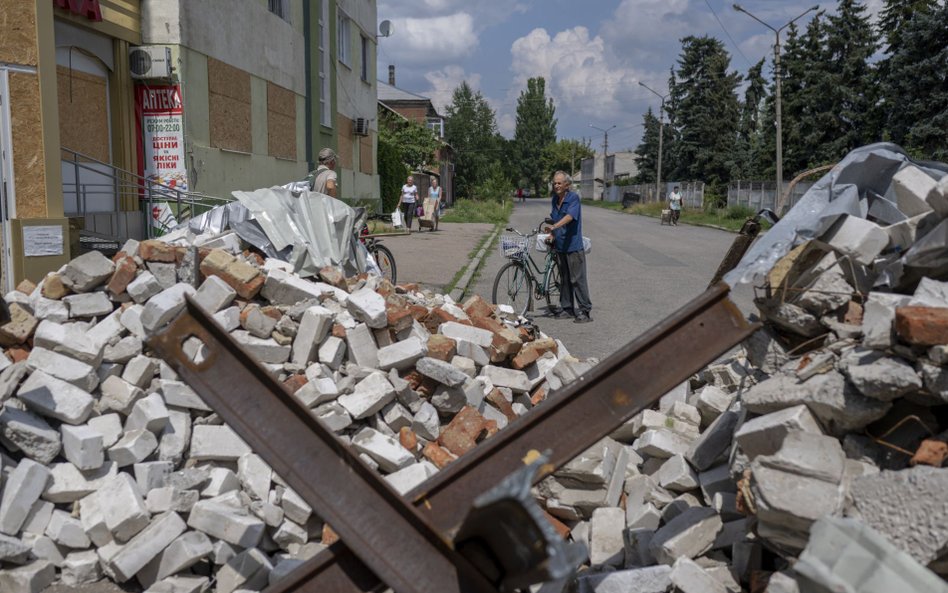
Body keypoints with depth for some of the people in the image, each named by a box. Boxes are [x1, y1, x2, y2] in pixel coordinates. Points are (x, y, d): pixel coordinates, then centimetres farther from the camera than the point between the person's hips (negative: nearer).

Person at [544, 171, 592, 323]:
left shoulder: (573, 198, -11)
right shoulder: (555, 199, 12)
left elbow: (569, 216, -27)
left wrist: (554, 227, -40)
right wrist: (552, 236, 12)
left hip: (573, 245, -7)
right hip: (560, 246, 7)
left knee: (577, 279, -6)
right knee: (564, 279, 13)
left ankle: (584, 311, -2)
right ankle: (566, 308, 22)